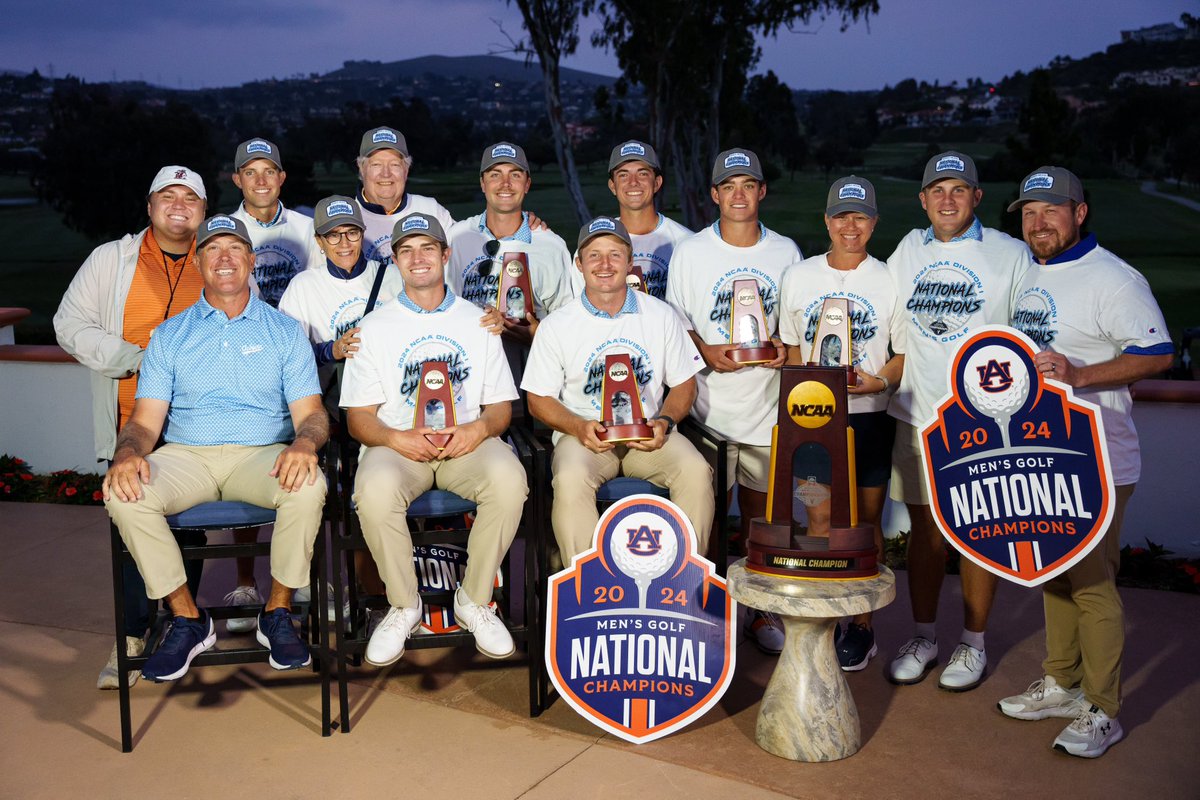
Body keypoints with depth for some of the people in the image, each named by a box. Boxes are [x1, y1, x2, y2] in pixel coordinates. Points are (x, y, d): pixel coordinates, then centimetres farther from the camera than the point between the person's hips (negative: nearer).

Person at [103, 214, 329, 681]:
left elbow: (310, 413, 2)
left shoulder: (284, 331, 11)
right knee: (124, 495, -28)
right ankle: (188, 619, -10)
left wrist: (305, 442, -23)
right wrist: (127, 453, -18)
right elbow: (145, 420, 6)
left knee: (309, 486, -34)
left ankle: (277, 613, -12)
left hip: (262, 454, -1)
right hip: (186, 455, 2)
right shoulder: (169, 335, 14)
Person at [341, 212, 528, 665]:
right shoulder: (375, 327, 12)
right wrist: (397, 438, -17)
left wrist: (478, 429, -13)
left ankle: (475, 602, -10)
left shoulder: (477, 322, 15)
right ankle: (403, 606, -9)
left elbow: (501, 407, 12)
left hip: (466, 441, 1)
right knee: (375, 490, -35)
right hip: (397, 444, 0)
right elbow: (358, 418, 6)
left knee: (509, 479, -33)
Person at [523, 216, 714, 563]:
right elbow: (539, 399, 3)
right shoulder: (556, 326, 1)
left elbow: (684, 384, 11)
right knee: (570, 480, -34)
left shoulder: (661, 315, 6)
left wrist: (665, 422, -10)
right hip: (585, 434, -1)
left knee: (696, 471, -27)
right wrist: (580, 427, -16)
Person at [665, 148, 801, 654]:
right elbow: (674, 321, 5)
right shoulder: (690, 252, 2)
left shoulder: (786, 252, 8)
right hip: (710, 404, -2)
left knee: (761, 509, 8)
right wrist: (706, 352, -13)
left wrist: (785, 345, -6)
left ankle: (761, 611, 22)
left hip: (768, 403, 2)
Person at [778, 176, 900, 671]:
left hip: (870, 415, -1)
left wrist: (882, 380, -14)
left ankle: (861, 626, 17)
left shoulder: (890, 281, 2)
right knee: (820, 521, 2)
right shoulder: (798, 277, 7)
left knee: (866, 522, 5)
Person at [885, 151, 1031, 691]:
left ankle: (973, 643, 19)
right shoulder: (907, 251, 10)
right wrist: (894, 381, 8)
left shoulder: (1010, 254, -1)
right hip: (917, 417, 3)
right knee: (924, 527, 10)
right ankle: (923, 637, 23)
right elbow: (894, 330, 19)